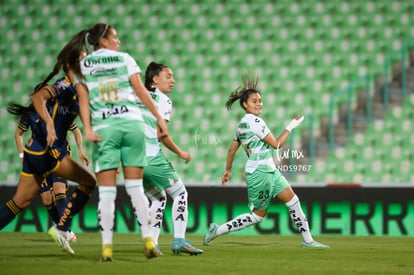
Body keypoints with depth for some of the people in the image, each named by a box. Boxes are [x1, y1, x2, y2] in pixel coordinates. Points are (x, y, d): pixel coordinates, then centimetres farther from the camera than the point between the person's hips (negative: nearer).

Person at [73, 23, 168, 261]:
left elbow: (84, 99, 1)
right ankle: (148, 241, 2)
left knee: (107, 191, 0)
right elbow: (141, 90, 2)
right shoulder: (125, 59, 8)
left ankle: (107, 247, -6)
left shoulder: (83, 66, 11)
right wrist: (159, 118, 4)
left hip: (104, 128, 0)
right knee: (136, 187, 5)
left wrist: (87, 128, -5)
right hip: (132, 123, 0)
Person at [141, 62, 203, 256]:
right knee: (180, 193, 7)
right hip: (152, 158, -7)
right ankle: (179, 240, -5)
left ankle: (152, 242, 11)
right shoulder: (163, 100, -4)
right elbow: (162, 134, -13)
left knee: (158, 198, 21)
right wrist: (180, 153, -2)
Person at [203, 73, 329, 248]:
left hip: (270, 171, 10)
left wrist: (228, 170, 27)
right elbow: (276, 144, -15)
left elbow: (232, 150, 17)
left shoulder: (242, 123, 11)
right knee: (257, 215, -3)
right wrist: (290, 127, -7)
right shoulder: (254, 121, -18)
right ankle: (217, 231, 4)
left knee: (292, 200, 8)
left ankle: (307, 240, 10)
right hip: (260, 173, -10)